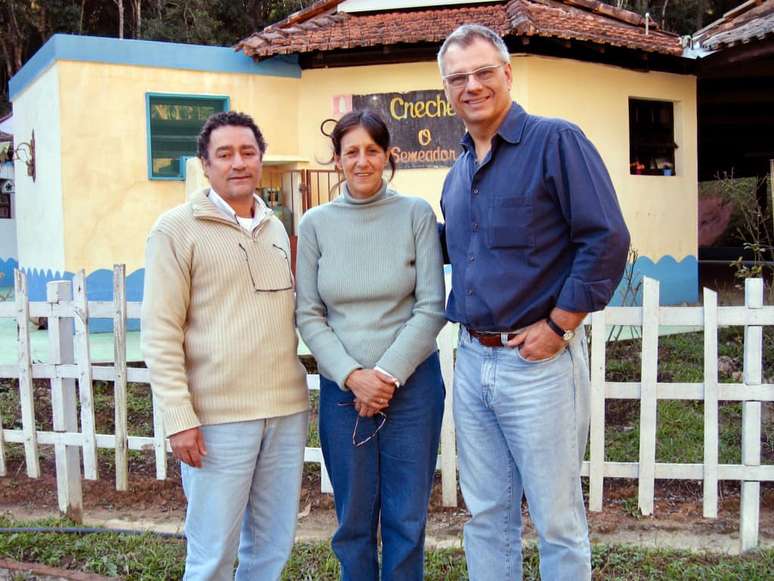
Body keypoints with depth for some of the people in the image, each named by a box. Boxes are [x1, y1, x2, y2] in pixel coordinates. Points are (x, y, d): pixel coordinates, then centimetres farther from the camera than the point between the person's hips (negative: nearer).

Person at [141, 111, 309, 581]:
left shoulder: (276, 228, 14)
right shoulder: (178, 229, -3)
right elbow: (160, 334, -7)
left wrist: (298, 391, 15)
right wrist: (180, 419, -13)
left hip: (287, 410, 6)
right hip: (218, 418, -5)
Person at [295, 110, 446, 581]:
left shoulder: (416, 214, -2)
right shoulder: (315, 224, 2)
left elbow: (431, 308, -5)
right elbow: (308, 315, 0)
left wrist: (388, 374, -12)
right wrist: (352, 376, -11)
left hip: (412, 383, -1)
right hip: (341, 388, 1)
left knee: (407, 519, 9)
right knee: (353, 520, 12)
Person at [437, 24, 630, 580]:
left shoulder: (556, 141, -9)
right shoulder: (457, 173, 13)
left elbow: (607, 241, -15)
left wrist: (557, 328, -16)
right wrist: (469, 330, 11)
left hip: (538, 361, -7)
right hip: (472, 361, 7)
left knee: (557, 521, 6)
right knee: (487, 514, 16)